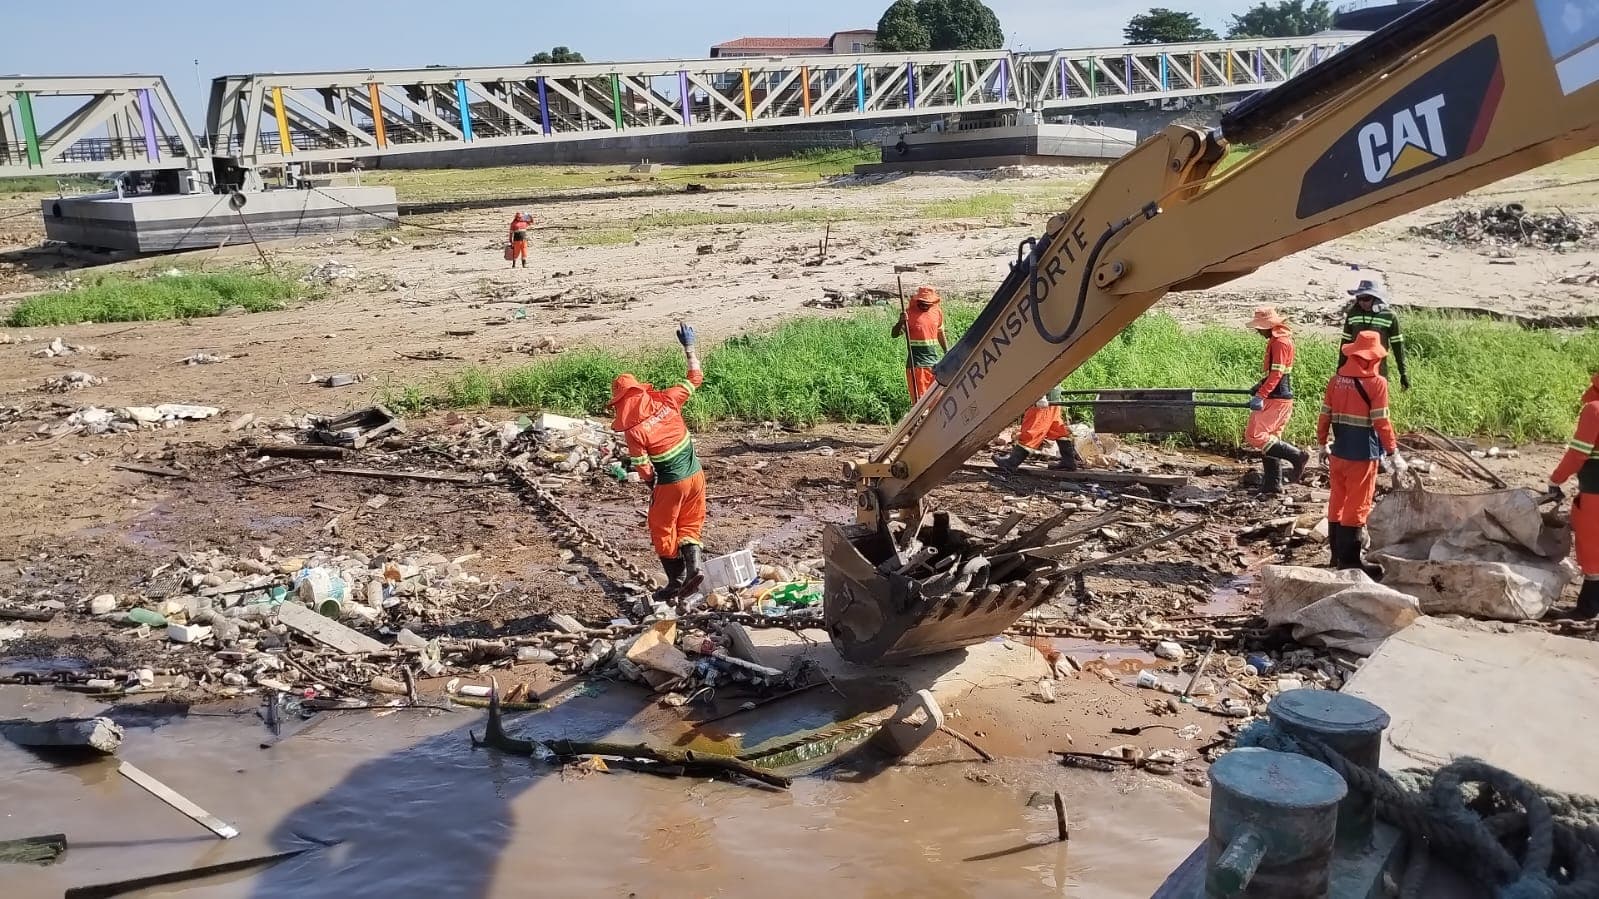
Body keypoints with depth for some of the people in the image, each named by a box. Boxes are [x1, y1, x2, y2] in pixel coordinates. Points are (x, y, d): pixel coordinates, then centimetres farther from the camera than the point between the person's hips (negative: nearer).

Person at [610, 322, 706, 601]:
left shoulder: (633, 429, -18)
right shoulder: (665, 400, -7)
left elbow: (644, 468, -15)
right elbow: (695, 378, 5)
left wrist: (654, 487, 5)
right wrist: (689, 346, 14)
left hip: (670, 483, -5)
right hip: (695, 474, 5)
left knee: (663, 531, 15)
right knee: (690, 525, 21)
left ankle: (676, 580, 22)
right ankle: (693, 567, 3)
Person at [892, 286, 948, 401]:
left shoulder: (937, 312, 8)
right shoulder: (910, 313, -8)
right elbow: (894, 334, -13)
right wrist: (901, 322, -32)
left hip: (934, 361, 5)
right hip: (916, 362, -5)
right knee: (919, 398, -5)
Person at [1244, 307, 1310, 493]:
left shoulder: (1280, 342, -15)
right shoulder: (1276, 339, 16)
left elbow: (1276, 373, -22)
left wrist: (1261, 395, -26)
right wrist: (1260, 387, 25)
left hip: (1277, 399, -11)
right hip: (1276, 398, 11)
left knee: (1255, 435, -14)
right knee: (1269, 438, 13)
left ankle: (1297, 456, -10)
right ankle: (1272, 484, 16)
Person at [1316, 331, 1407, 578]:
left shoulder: (1336, 380, 2)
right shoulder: (1376, 383, -13)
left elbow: (1324, 416, 5)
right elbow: (1381, 423, -15)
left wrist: (1323, 445, 18)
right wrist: (1394, 455, -8)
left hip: (1338, 452, 6)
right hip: (1363, 455, -6)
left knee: (1337, 502, 15)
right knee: (1357, 506, 1)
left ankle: (1337, 554, 25)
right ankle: (1350, 560, 6)